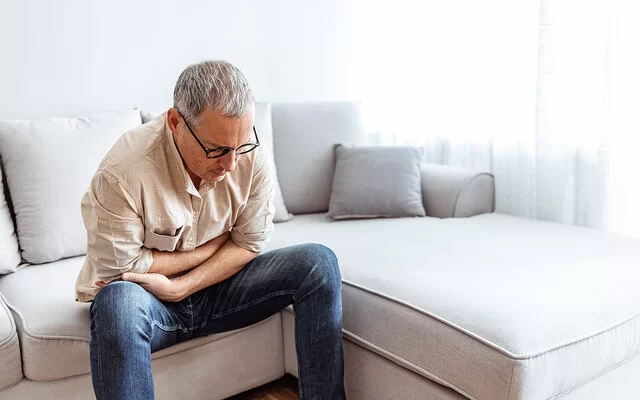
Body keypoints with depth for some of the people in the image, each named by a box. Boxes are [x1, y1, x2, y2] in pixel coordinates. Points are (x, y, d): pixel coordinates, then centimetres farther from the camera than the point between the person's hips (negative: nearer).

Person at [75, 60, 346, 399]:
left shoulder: (253, 158, -14)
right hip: (147, 300, -3)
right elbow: (118, 269, -20)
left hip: (215, 287, 4)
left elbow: (248, 245, -6)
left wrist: (180, 287, -21)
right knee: (118, 301, -40)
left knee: (319, 263, -14)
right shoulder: (123, 172, -26)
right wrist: (214, 245, -14)